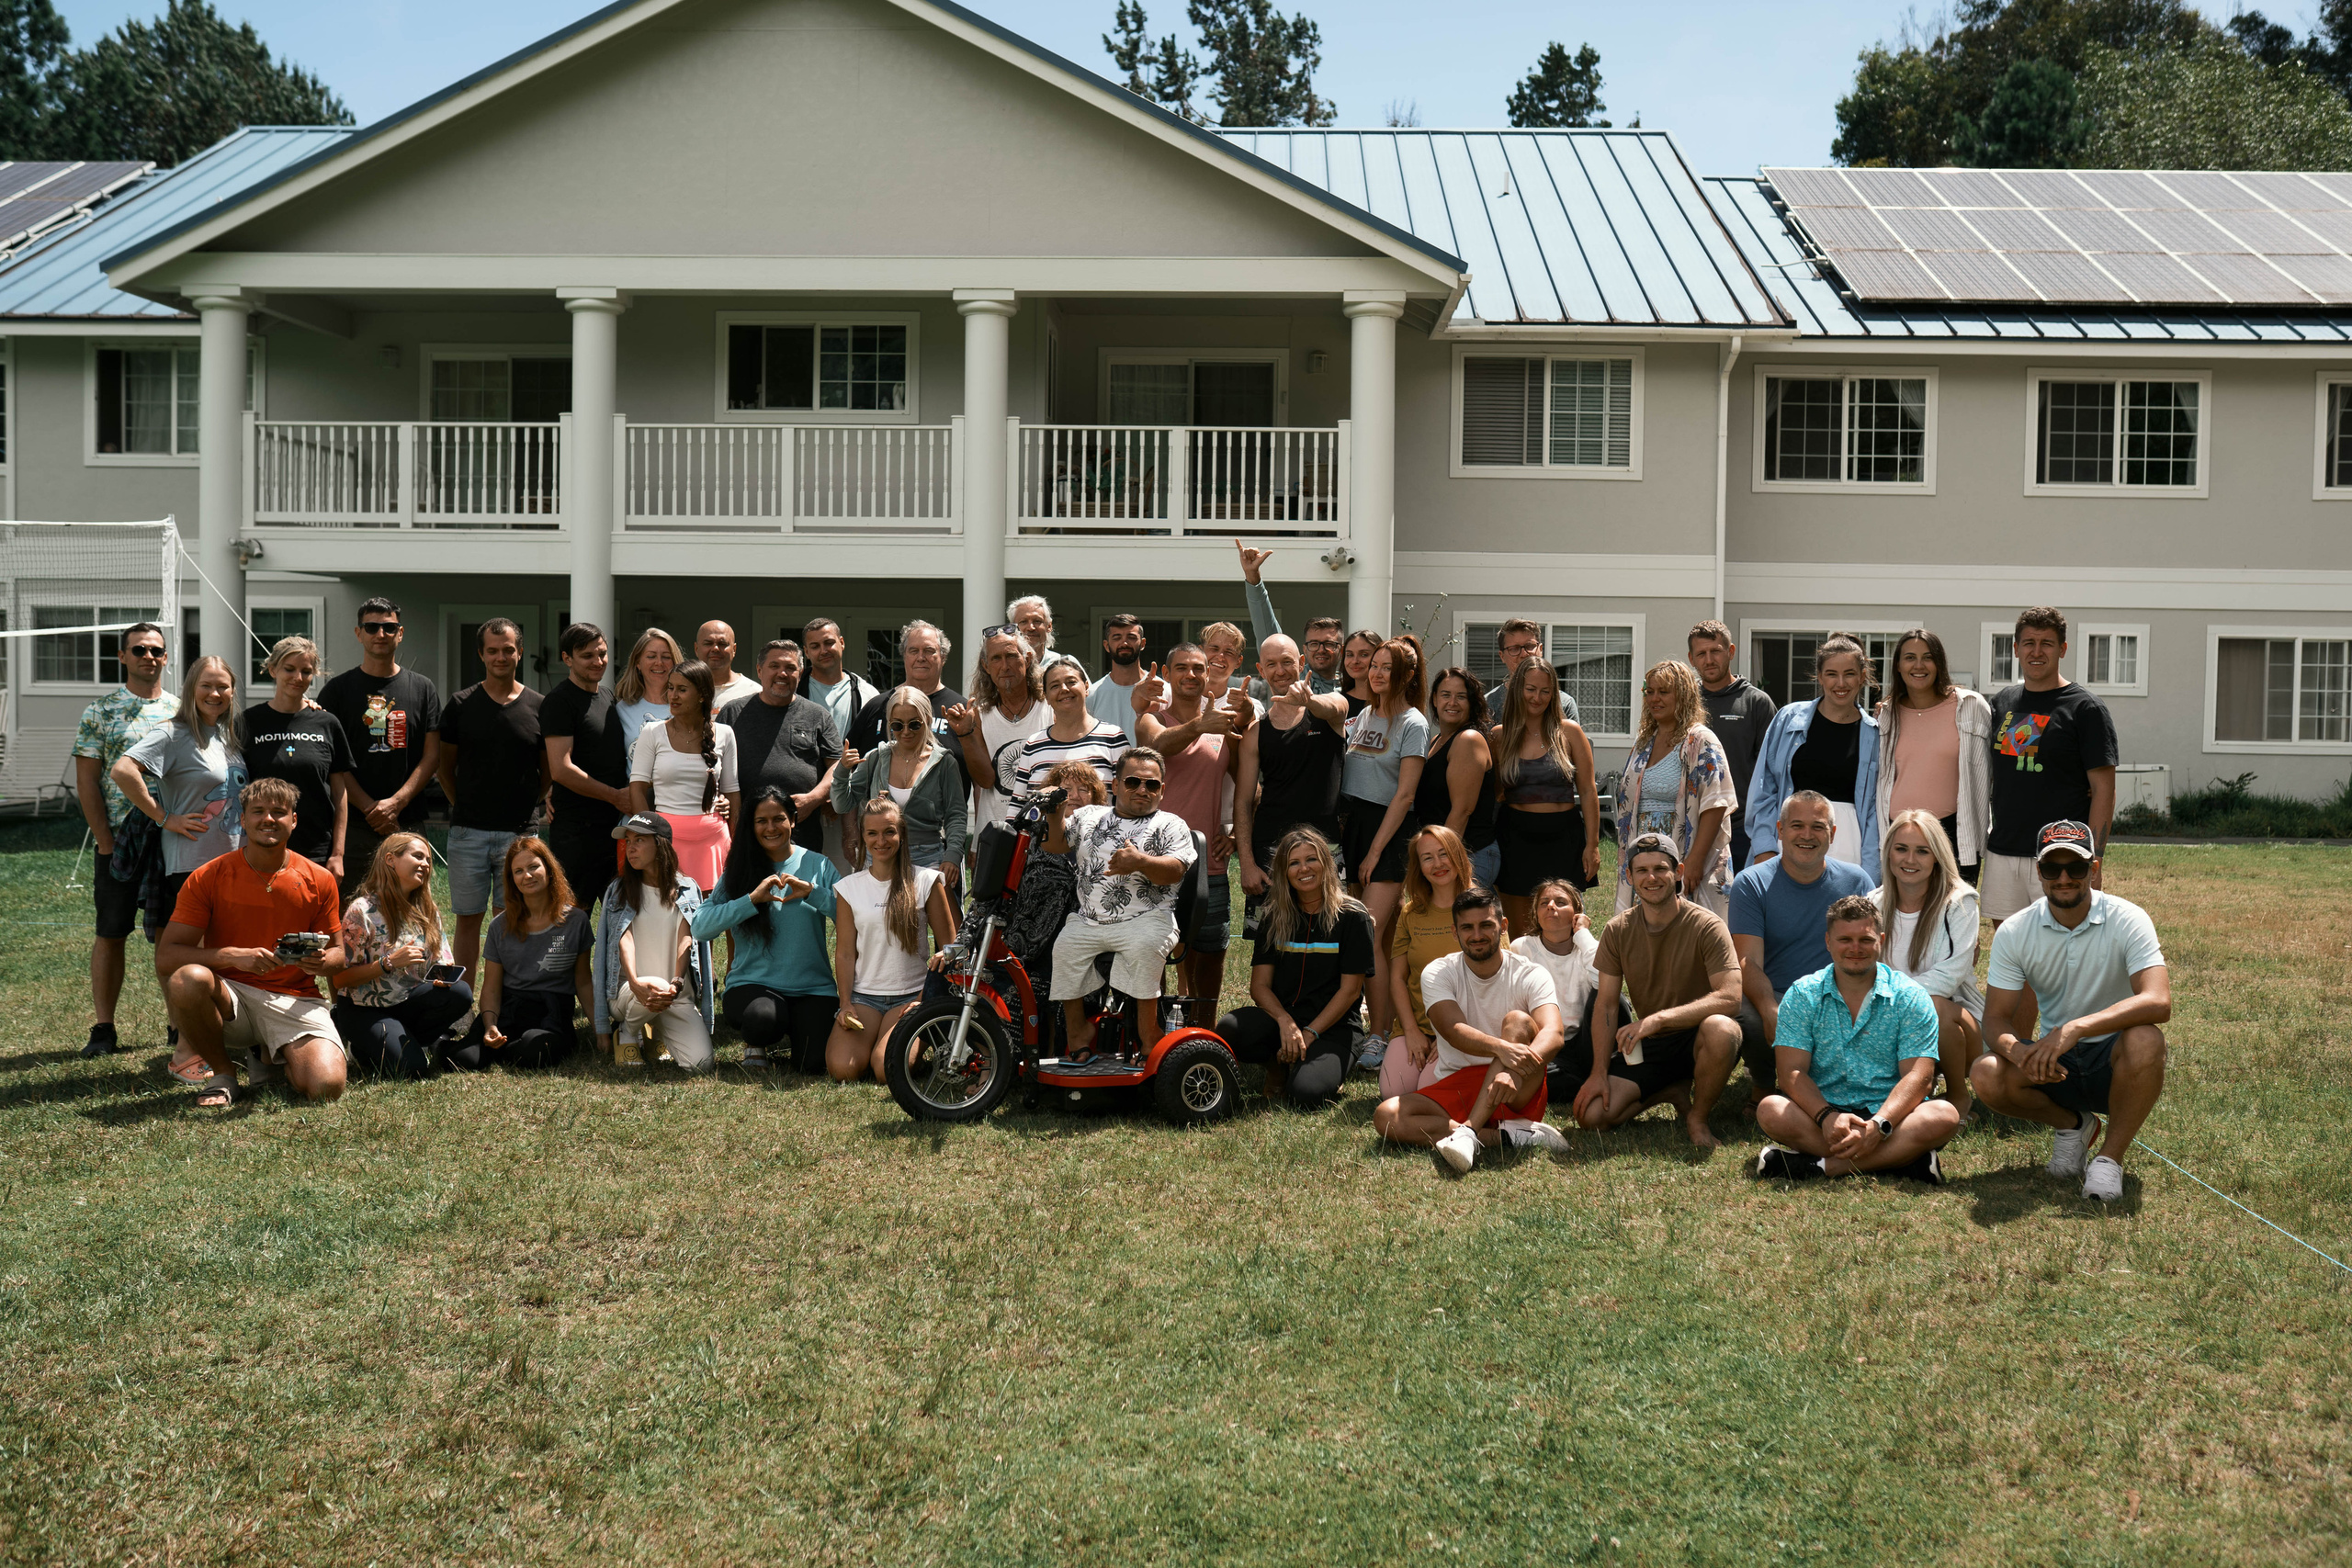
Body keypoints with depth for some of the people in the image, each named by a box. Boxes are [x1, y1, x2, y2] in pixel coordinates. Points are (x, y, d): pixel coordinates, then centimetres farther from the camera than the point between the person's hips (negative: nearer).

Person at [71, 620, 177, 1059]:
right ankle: (104, 1030, 9)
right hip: (118, 841, -1)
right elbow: (86, 782, 0)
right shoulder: (100, 712, 4)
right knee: (111, 934, 3)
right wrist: (105, 841, -7)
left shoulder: (183, 711, 10)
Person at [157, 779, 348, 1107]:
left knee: (326, 1087, -25)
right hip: (229, 998, -1)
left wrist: (321, 961, -15)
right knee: (188, 979, -36)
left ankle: (270, 1056, 14)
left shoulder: (319, 880, 1)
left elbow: (337, 952, 11)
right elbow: (165, 957, -10)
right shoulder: (207, 878, -5)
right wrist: (233, 956, -26)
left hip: (294, 1001, 1)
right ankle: (223, 1074, -7)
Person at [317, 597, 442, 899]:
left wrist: (396, 802, -8)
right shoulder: (338, 688, 5)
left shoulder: (423, 689, 10)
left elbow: (432, 756, 6)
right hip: (353, 823, -1)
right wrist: (370, 808, -9)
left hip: (407, 821, 2)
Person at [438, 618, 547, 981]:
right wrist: (463, 805, 7)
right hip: (468, 831, 0)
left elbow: (549, 770, 12)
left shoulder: (538, 707, 5)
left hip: (518, 832, 0)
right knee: (468, 919, 5)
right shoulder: (461, 705, 5)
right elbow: (445, 766, 13)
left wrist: (529, 805, 5)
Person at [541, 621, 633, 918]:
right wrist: (616, 796, -11)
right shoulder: (559, 701, -8)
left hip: (616, 825, 8)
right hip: (577, 831, -8)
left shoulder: (609, 696, 16)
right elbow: (561, 769, -16)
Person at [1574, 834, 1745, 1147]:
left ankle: (1697, 1119, -12)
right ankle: (1674, 1092, 10)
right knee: (1591, 1114, -16)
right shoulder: (1617, 930, -1)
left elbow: (1730, 997, -26)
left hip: (1695, 1039, -3)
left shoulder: (1707, 927, -14)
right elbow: (1605, 1005, 1)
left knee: (1721, 1029, -40)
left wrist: (1658, 1019, -33)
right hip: (1646, 1047, 4)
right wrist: (1599, 1072, -9)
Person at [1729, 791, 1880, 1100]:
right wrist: (1771, 1012, -32)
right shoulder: (1751, 884, -1)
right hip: (1772, 997, -1)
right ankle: (1763, 1085, -1)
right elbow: (1748, 963, -11)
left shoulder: (1857, 881, 6)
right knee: (1745, 1019, -35)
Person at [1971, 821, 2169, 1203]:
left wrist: (2075, 1028, -41)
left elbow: (2158, 1002, -29)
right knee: (1987, 1075, -26)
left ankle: (2110, 1157, -14)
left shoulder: (2128, 921, -14)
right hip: (2054, 1062, 3)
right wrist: (2020, 1053, -32)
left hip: (2113, 1061, -3)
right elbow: (1996, 1020, -8)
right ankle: (2072, 1124, 6)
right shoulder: (2014, 932, -5)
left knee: (2144, 1039, -36)